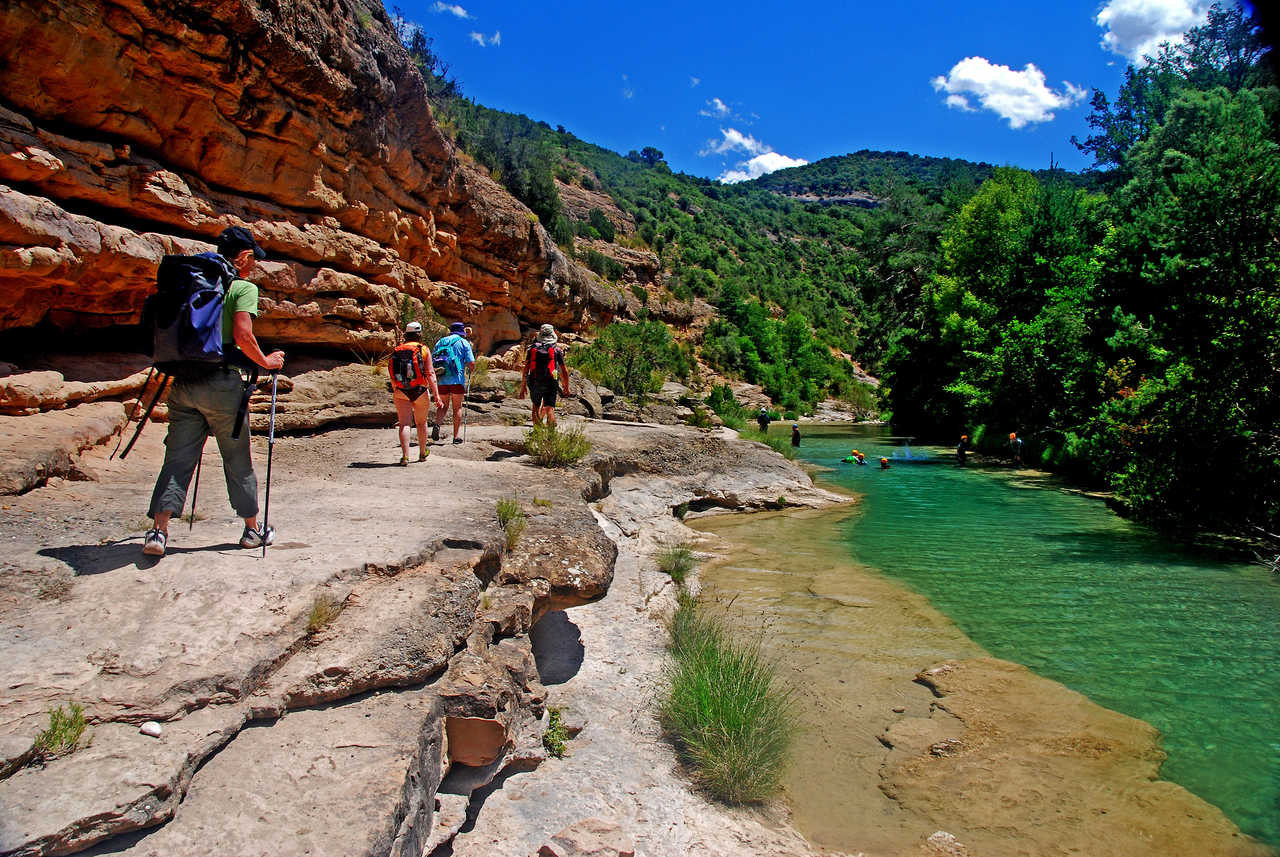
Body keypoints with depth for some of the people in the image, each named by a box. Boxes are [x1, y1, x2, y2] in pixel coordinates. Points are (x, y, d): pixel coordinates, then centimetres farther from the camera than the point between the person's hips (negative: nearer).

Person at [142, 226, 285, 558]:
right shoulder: (244, 287, -2)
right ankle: (253, 529, 19)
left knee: (178, 458, 6)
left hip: (183, 381, 5)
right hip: (220, 381, -5)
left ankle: (158, 529, -5)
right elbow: (242, 334, -16)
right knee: (237, 460, 7)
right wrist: (265, 361, -2)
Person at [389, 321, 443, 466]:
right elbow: (430, 374, -9)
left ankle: (405, 456, -19)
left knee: (405, 424, -3)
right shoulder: (424, 350, -1)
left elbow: (392, 377, 13)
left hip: (401, 392, 1)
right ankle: (422, 453, 32)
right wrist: (437, 396, -10)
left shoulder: (397, 351, 8)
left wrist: (395, 392, 28)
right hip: (420, 391, -1)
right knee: (421, 423, 18)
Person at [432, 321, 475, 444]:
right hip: (457, 379, -3)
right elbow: (471, 363, -4)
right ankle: (457, 436, 6)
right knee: (457, 407, 7)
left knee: (443, 404, 16)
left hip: (442, 379, 3)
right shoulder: (464, 342, 3)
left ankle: (437, 423, -10)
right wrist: (469, 370, 17)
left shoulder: (440, 342, 13)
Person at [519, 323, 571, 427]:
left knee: (536, 407, 19)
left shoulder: (532, 349, 6)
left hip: (534, 383, 2)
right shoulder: (557, 350, 3)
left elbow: (526, 370, 4)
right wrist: (566, 387, 13)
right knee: (550, 409, -3)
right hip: (550, 383, -2)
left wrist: (523, 387, 9)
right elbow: (564, 371, 3)